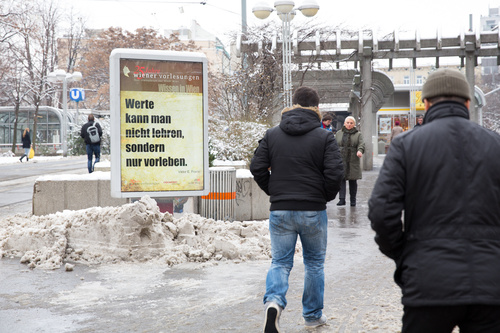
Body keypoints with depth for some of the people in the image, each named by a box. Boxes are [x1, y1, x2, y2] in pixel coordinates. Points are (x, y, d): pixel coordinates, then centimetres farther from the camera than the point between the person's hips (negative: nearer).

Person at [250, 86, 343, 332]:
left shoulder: (272, 134, 3)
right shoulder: (324, 137, -4)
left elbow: (257, 168, 0)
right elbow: (334, 173, -12)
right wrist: (327, 196, 6)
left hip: (280, 210, 1)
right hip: (313, 210, -1)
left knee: (280, 262, 9)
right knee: (314, 263, 16)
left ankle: (274, 300, -18)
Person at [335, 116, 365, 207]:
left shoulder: (358, 134, 7)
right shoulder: (339, 133, 12)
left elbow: (361, 144, -7)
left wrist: (360, 150, -28)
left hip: (353, 161, 0)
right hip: (341, 160, 1)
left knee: (353, 181, 6)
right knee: (341, 179, -8)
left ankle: (353, 200, 15)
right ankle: (342, 199, -10)